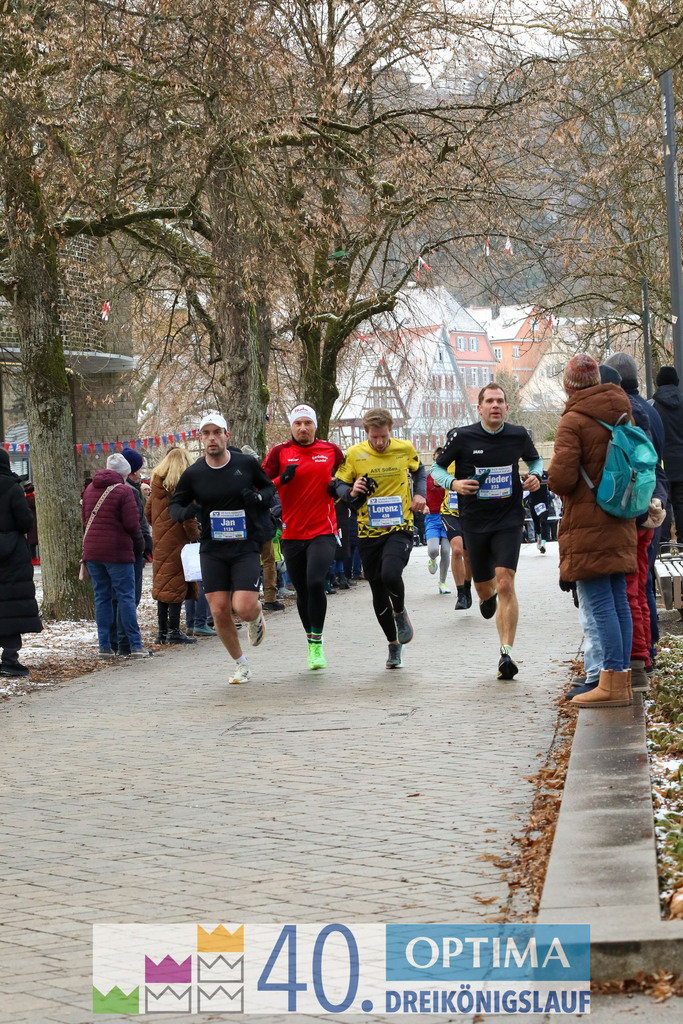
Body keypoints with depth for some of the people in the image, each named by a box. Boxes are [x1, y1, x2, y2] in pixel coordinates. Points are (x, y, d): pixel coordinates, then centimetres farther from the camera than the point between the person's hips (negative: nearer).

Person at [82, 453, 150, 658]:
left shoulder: (90, 489, 10)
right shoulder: (124, 491, -10)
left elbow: (85, 520, 16)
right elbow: (132, 524, -12)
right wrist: (138, 543, 6)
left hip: (92, 549, 6)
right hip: (118, 551, -6)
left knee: (101, 597, 9)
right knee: (126, 598, -1)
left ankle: (105, 645, 7)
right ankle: (135, 646, -2)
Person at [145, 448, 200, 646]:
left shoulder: (157, 485, 8)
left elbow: (147, 512, 14)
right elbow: (188, 518, -16)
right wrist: (196, 538, -7)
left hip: (160, 543, 7)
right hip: (177, 542, -7)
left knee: (162, 585, 12)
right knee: (177, 585, -3)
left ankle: (162, 630, 15)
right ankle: (174, 631, -3)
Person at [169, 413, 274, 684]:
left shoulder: (247, 464, -3)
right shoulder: (193, 474, -1)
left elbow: (270, 488, 12)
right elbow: (174, 505, 11)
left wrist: (260, 498, -11)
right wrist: (185, 512, -13)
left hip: (246, 547, -2)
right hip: (212, 549, 2)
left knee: (244, 608, -15)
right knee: (219, 611, -2)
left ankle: (257, 617, 25)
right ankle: (240, 663, 20)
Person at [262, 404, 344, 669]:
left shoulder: (330, 450, 5)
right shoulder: (280, 452, 2)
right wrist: (281, 479, -17)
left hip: (323, 532, -2)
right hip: (292, 534, 2)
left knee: (316, 582, -21)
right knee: (302, 592, 10)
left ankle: (317, 644, -8)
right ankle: (311, 640, 30)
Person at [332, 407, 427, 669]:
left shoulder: (405, 449, -1)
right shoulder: (354, 454, -4)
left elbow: (419, 471, 19)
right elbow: (338, 485, 5)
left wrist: (420, 494, 3)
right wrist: (351, 492, -17)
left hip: (400, 528, -2)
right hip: (368, 532, 2)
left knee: (390, 574, -28)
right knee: (378, 592, 8)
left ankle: (400, 612, 5)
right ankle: (394, 645, 27)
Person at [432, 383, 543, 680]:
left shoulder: (518, 436, 0)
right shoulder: (463, 437, -5)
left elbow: (535, 460, 21)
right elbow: (437, 468, 5)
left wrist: (534, 476, -1)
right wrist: (453, 483, -15)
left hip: (509, 520, -1)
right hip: (474, 522, 1)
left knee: (505, 583, -17)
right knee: (485, 588, 12)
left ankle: (506, 653, -15)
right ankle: (488, 596, 53)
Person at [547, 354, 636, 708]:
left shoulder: (573, 421, -14)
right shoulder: (622, 413, 10)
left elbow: (561, 478, -19)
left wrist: (553, 475, 2)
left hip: (588, 525, -8)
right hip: (620, 523, 8)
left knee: (599, 602, -8)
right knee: (618, 600, 10)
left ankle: (611, 682, -10)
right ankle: (622, 679, 12)